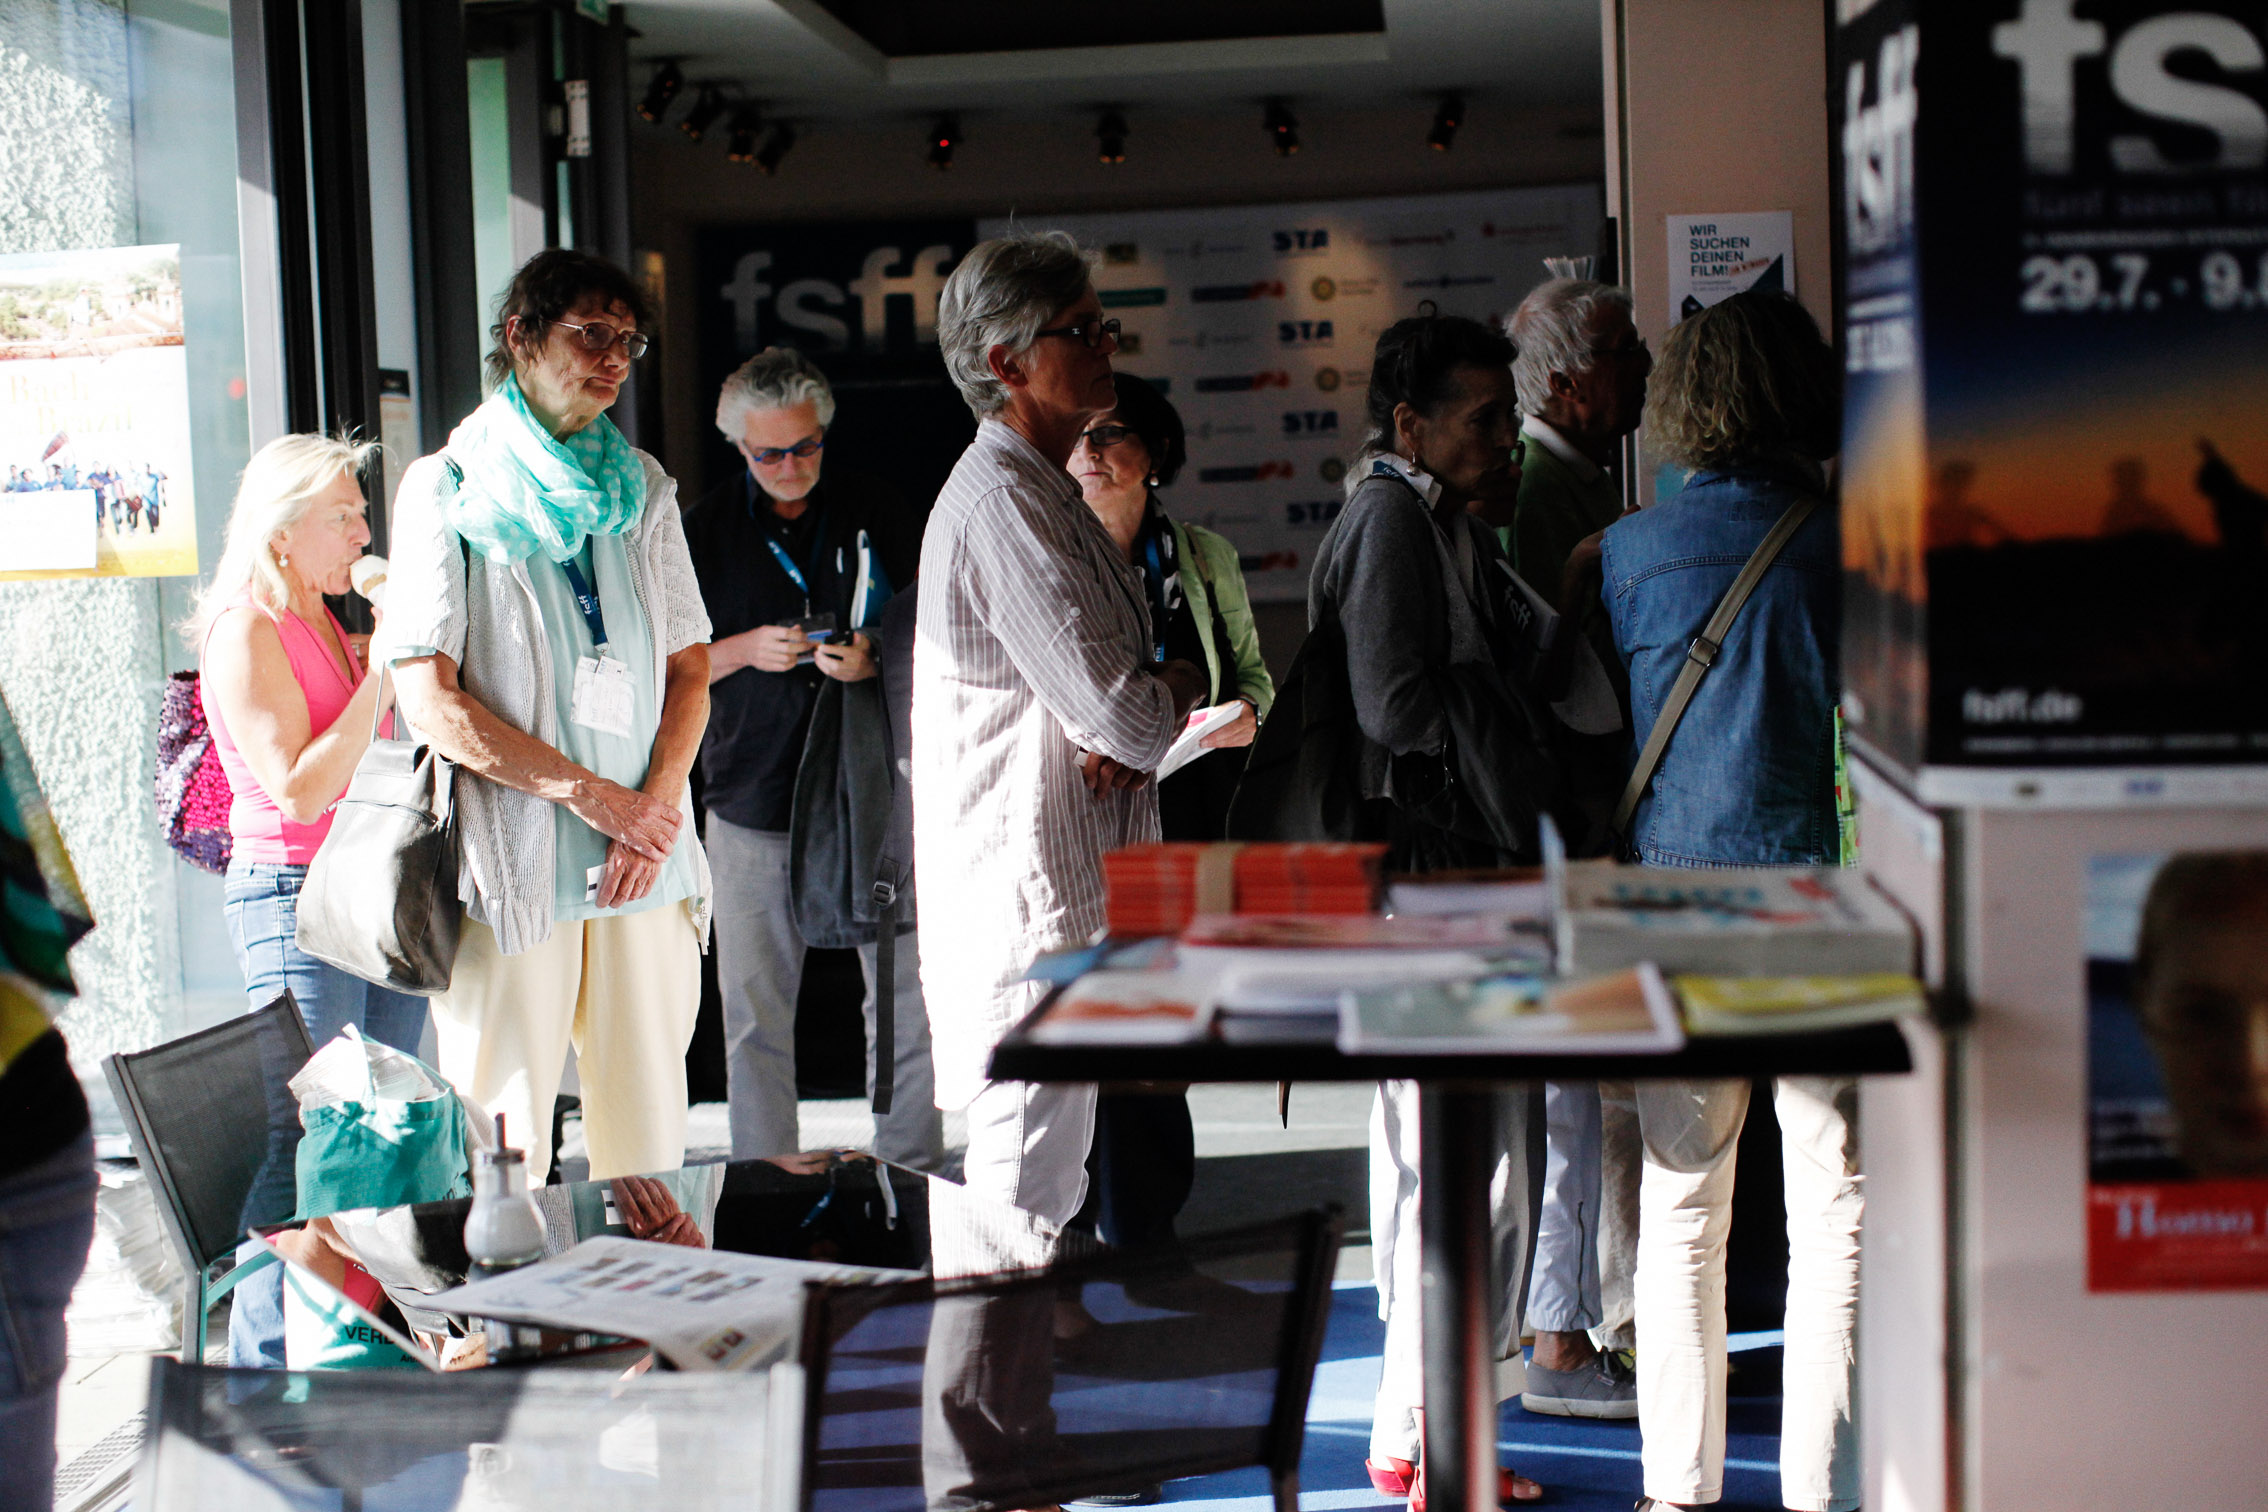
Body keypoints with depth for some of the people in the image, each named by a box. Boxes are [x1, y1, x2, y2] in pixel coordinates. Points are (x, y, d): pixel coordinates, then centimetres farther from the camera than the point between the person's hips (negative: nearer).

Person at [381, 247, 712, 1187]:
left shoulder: (642, 487, 16)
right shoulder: (446, 491, 1)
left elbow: (689, 667, 13)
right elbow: (431, 701, -8)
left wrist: (658, 802, -4)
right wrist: (591, 794, -11)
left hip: (645, 860, 4)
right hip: (510, 862, -4)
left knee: (649, 1131, 5)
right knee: (501, 1141, -3)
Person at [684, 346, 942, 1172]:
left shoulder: (876, 512, 5)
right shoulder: (705, 530, 6)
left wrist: (877, 660, -14)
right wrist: (746, 650, -10)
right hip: (754, 802, 1)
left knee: (905, 1001, 0)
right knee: (756, 1015, 5)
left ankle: (911, 1180, 13)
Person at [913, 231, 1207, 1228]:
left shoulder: (1047, 496, 18)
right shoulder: (1002, 502, -16)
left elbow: (1107, 700, 18)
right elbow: (1122, 712, -22)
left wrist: (1136, 719, -6)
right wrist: (1177, 688, 1)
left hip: (1066, 901, 11)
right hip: (1032, 914, -11)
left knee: (1043, 1191, 18)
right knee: (1025, 1208, -5)